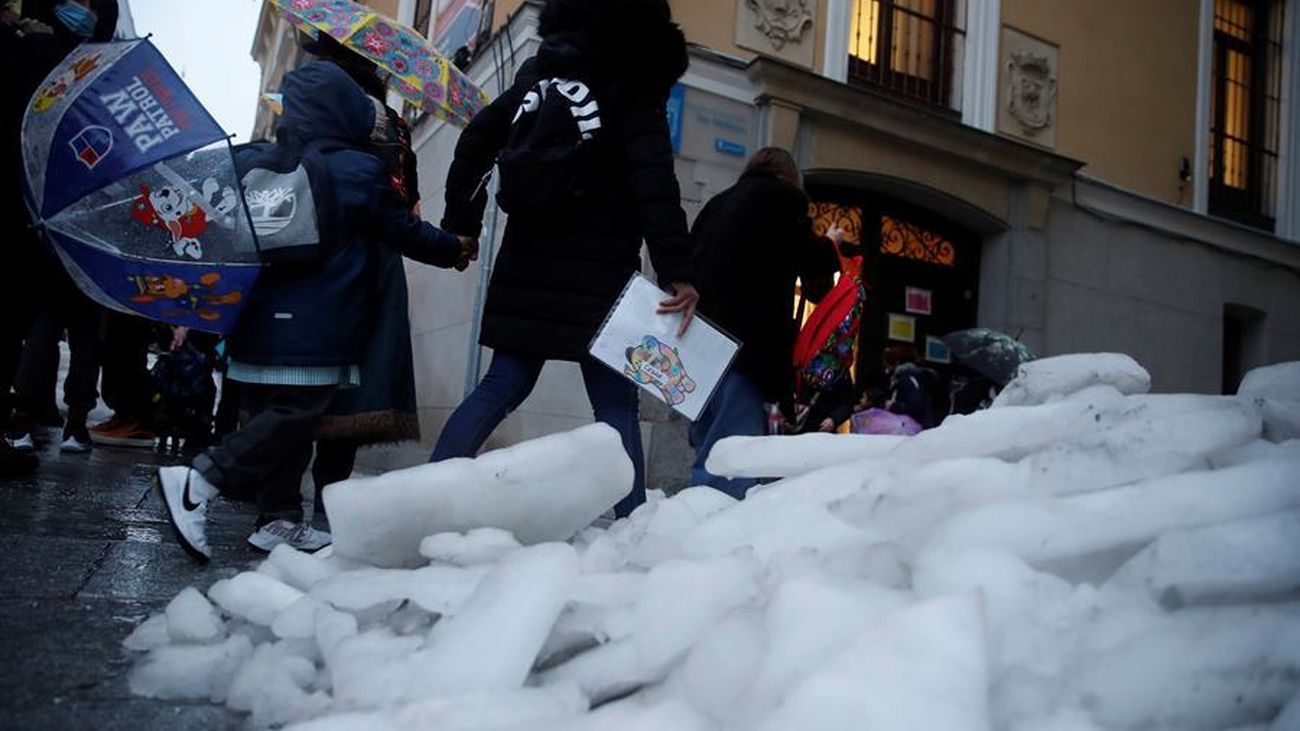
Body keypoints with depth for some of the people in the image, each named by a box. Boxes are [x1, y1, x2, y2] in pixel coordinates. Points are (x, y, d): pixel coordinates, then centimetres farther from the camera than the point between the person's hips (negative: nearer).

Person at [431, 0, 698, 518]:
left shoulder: (536, 75, 16)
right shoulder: (634, 92, -3)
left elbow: (476, 140, 16)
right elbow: (654, 184, -16)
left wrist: (461, 223, 22)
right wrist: (678, 273, -21)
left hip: (526, 268, 5)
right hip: (598, 275, -5)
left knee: (502, 386, 13)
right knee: (615, 404, -1)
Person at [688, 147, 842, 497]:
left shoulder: (717, 203, 22)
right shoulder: (784, 197, 3)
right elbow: (814, 267, 1)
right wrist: (830, 245, 21)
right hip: (743, 346, -7)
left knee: (708, 450, 11)